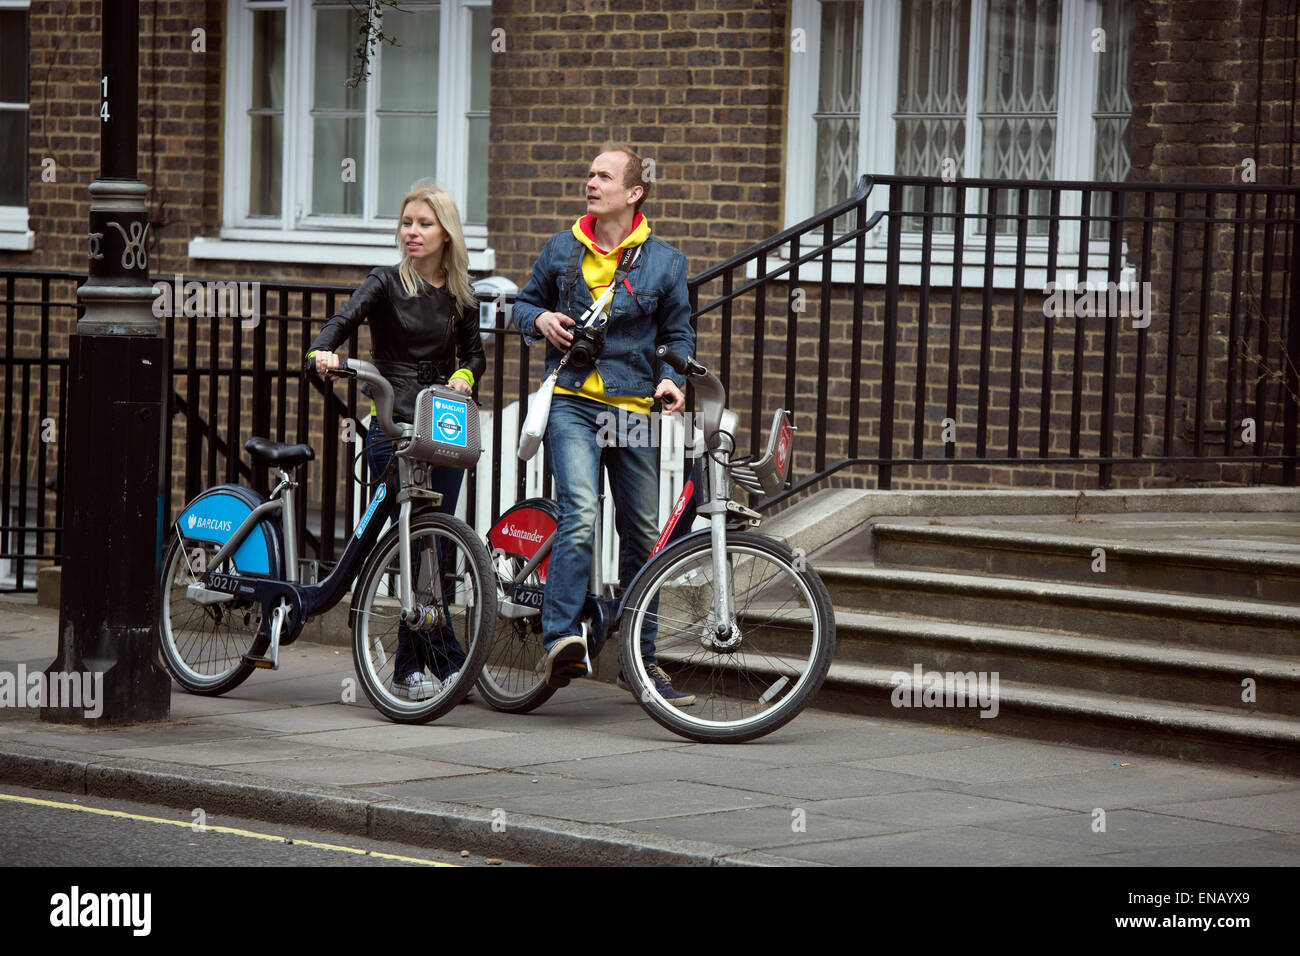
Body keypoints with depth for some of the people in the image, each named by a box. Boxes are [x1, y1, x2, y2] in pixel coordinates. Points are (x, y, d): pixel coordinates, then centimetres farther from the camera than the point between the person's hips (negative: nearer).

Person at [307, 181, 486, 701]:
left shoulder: (460, 295, 9)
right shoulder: (387, 283, -1)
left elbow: (474, 351, 20)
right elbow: (345, 318, -16)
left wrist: (464, 375, -3)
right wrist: (322, 350, -37)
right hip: (392, 429, -3)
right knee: (418, 550, -8)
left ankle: (409, 667, 14)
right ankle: (448, 662, -2)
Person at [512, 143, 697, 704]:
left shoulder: (664, 262, 5)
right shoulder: (561, 251, 7)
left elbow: (678, 334, 12)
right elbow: (524, 303, 20)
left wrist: (671, 379, -7)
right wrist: (540, 319, -3)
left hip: (634, 407, 2)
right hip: (573, 403, -1)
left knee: (642, 537, 7)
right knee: (580, 515, -24)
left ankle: (640, 661, 18)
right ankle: (561, 637, -30)